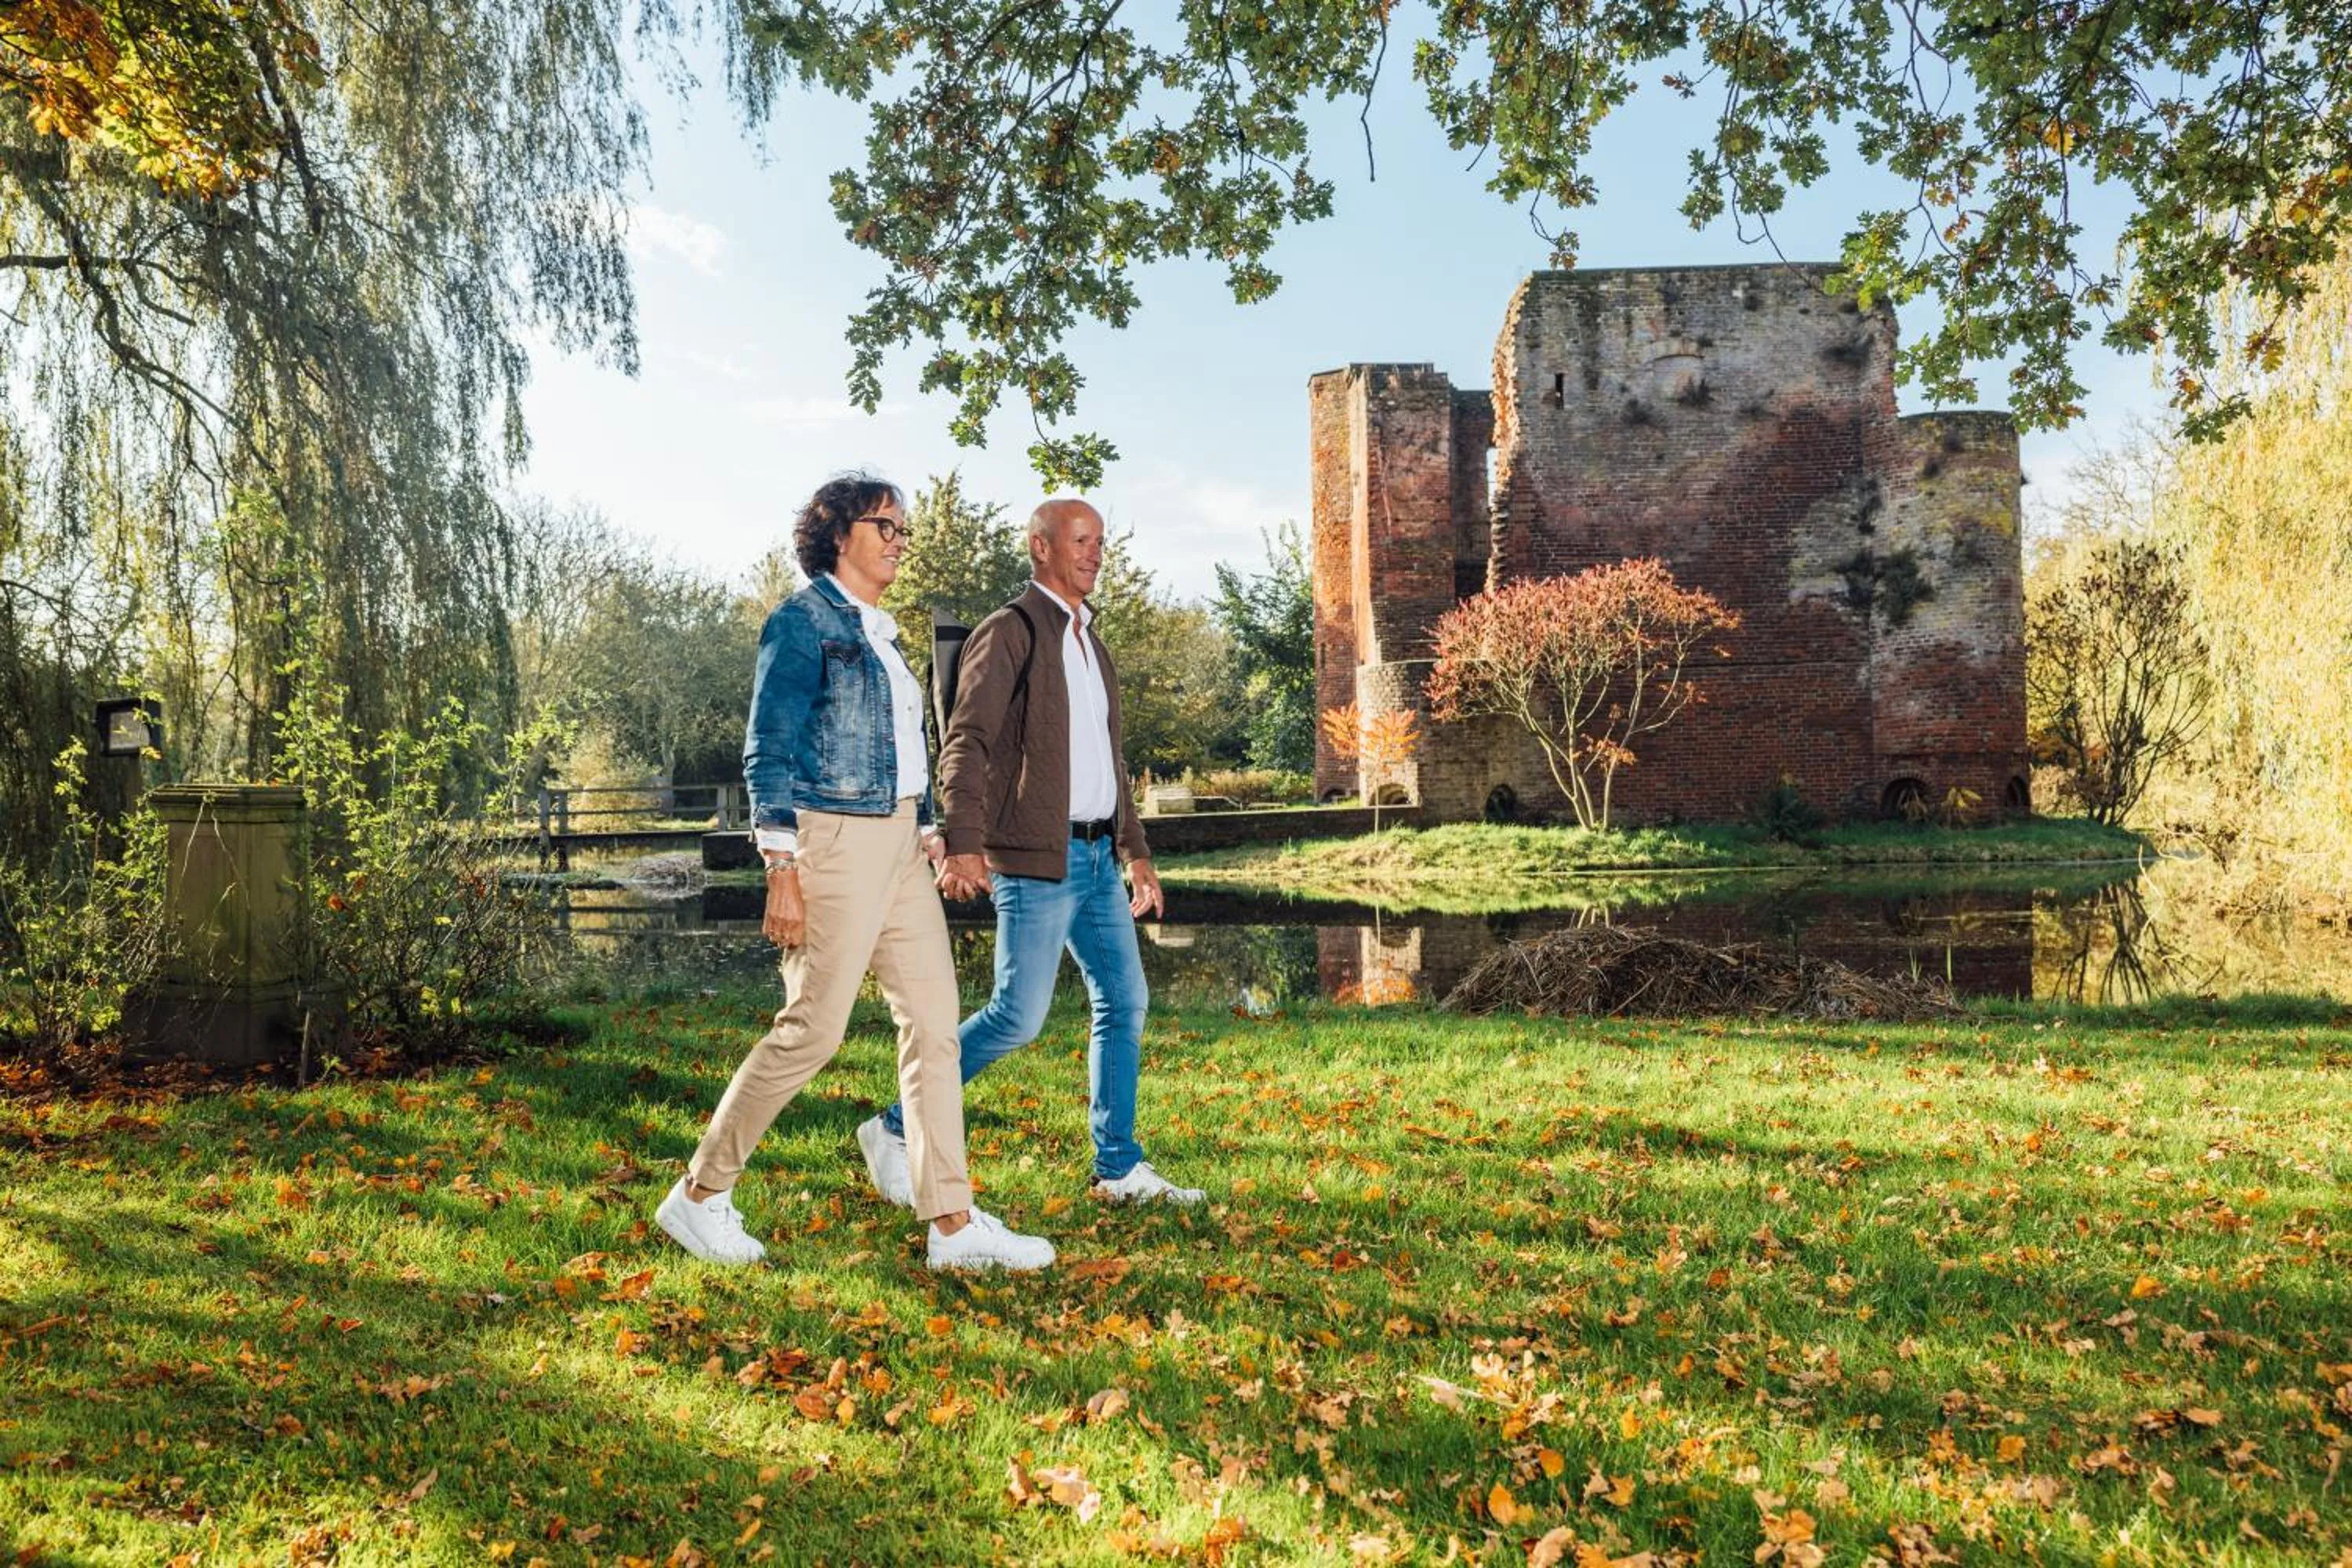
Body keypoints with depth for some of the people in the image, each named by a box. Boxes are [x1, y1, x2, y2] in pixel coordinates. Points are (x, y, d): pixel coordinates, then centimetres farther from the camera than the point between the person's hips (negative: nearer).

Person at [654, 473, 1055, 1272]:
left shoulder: (880, 631, 17)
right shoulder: (803, 621, -7)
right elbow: (769, 751, -13)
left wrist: (930, 836, 17)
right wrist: (782, 871, -18)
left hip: (898, 848, 8)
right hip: (835, 842, -8)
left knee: (934, 1024, 3)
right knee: (812, 1031, -5)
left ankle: (953, 1225, 7)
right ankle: (699, 1196, 13)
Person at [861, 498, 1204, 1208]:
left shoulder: (1089, 640, 19)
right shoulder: (1009, 632, -7)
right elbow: (964, 744, -16)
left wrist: (1136, 852, 21)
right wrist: (964, 844, -29)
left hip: (1096, 855, 8)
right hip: (1036, 856, -8)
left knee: (1124, 1003, 7)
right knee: (1019, 1016, -8)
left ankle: (1119, 1169, 17)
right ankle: (896, 1131, 8)